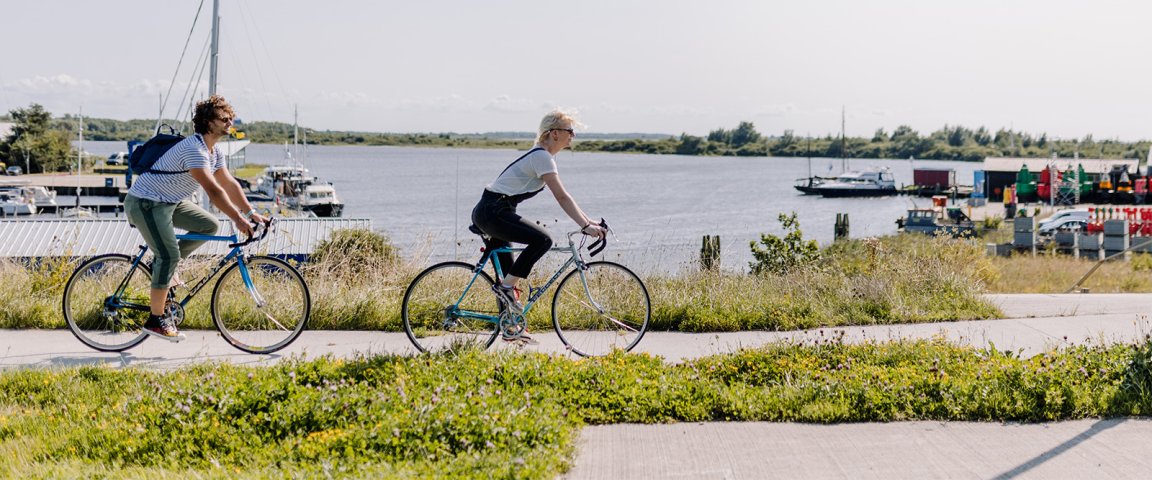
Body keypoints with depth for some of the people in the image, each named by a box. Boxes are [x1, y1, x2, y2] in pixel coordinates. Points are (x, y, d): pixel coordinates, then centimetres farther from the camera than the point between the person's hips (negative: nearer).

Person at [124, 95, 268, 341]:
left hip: (170, 202, 10)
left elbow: (229, 184, 10)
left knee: (210, 225, 2)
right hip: (145, 203, -10)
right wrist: (238, 219, -33)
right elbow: (212, 190, -32)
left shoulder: (213, 152, 7)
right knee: (169, 255, -17)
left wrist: (251, 213, 3)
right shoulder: (194, 149, -25)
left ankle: (164, 265, 11)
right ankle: (157, 320, -10)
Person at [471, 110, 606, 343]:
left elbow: (563, 196, 18)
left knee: (508, 273, 12)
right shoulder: (541, 157, -14)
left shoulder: (544, 156, 17)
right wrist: (586, 226, -21)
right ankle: (506, 286, -14)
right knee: (542, 240, -23)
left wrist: (589, 221, 13)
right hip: (493, 212, -10)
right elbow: (562, 197, -20)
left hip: (488, 212, 10)